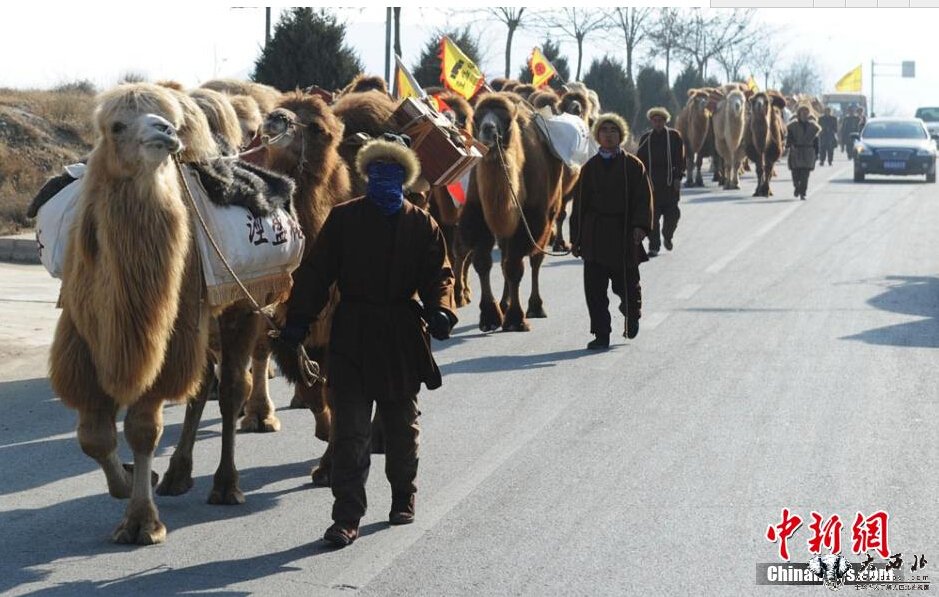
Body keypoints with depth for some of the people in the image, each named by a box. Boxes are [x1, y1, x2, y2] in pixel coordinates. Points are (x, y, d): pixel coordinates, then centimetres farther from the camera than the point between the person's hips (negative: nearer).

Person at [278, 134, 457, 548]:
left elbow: (439, 274, 1)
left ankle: (403, 496, 37)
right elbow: (315, 272, 0)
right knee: (350, 429, -5)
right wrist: (298, 320, -9)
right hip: (352, 338, -1)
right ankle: (347, 517, -4)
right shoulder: (343, 218, 1)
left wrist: (441, 311, -19)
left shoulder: (422, 225, 4)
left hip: (403, 338, 1)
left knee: (402, 424, 16)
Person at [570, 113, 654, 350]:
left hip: (624, 235, -2)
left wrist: (640, 225, -19)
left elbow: (643, 198, -3)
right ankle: (601, 335, 3)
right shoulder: (590, 167, 9)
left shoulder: (633, 165, 2)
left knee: (626, 284, 6)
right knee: (594, 288, -4)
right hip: (595, 236, 2)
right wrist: (576, 239, 7)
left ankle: (632, 313, 38)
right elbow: (579, 203, 10)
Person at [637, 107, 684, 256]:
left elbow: (680, 158, 3)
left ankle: (667, 236, 28)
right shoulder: (645, 138, 8)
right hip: (651, 181, 1)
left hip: (670, 181, -1)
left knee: (672, 212, 0)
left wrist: (678, 177, -5)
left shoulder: (674, 136, 4)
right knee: (652, 215, -3)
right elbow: (640, 160, 9)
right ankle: (653, 246, 2)